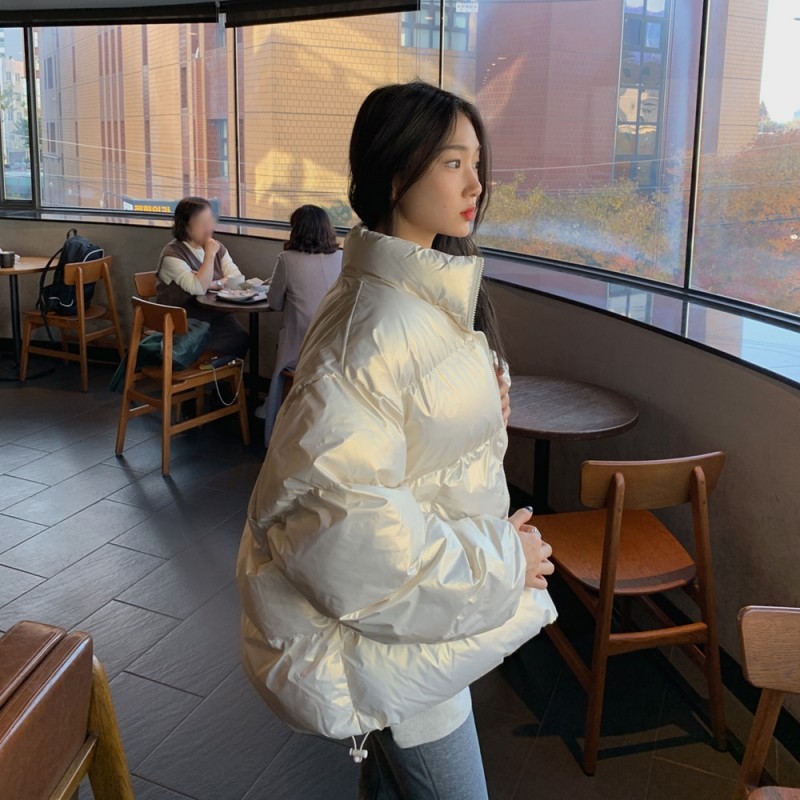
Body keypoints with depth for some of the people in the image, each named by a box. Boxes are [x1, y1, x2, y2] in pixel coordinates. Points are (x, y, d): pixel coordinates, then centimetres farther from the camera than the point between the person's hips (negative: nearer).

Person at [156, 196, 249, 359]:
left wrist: (213, 284, -14)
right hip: (185, 324, -6)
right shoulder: (172, 254, -9)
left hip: (216, 316, 6)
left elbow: (238, 278, 3)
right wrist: (210, 255, -20)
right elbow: (198, 289, -21)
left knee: (241, 338, -22)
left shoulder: (217, 247, 11)